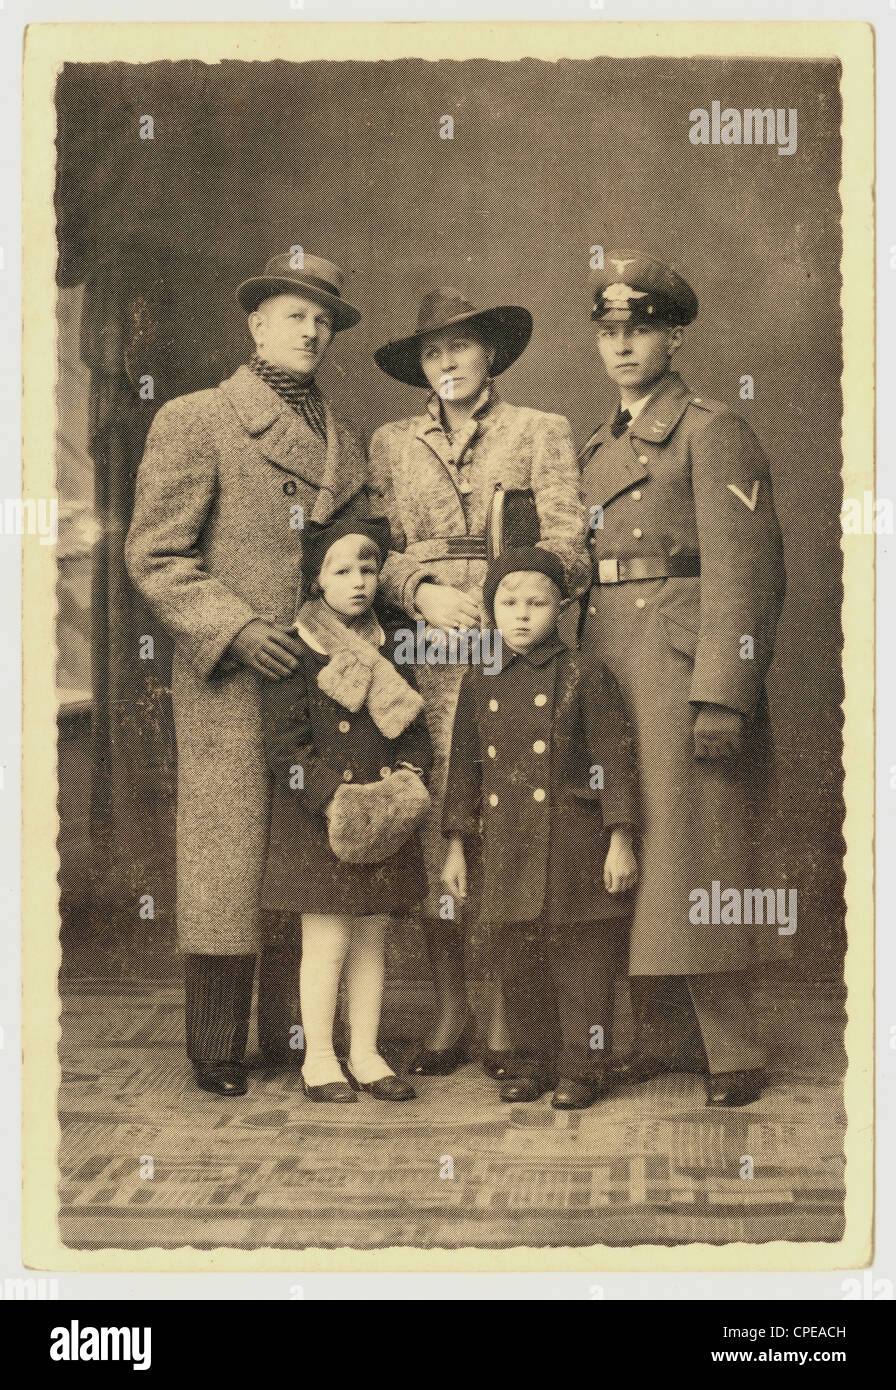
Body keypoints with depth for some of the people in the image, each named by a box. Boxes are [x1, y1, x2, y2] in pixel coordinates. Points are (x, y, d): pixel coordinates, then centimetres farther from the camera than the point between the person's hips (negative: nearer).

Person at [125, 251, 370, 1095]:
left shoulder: (344, 444, 19)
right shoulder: (193, 422, 2)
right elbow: (153, 556, -4)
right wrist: (236, 629, -14)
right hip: (228, 685, -5)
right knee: (227, 860, -3)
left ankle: (298, 1037, 16)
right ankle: (216, 1049, 8)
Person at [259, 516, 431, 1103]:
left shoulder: (390, 649, 10)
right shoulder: (295, 651, -7)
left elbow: (415, 727, 13)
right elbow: (286, 743, -11)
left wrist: (408, 775, -7)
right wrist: (335, 797, -20)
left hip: (383, 816, 5)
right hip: (319, 819, -5)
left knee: (372, 940, 10)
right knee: (327, 941, -2)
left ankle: (366, 1055, 21)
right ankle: (320, 1059, 12)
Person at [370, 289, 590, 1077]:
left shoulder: (542, 434, 10)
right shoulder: (393, 445, 17)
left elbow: (565, 543, 1)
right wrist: (423, 593, -9)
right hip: (427, 657, 2)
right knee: (433, 833, -2)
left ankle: (506, 1020, 4)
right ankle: (449, 1016, 9)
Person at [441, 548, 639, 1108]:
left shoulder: (585, 676, -3)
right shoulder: (479, 683, 9)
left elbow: (615, 760, -5)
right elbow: (465, 766, 14)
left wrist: (620, 841, -9)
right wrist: (457, 845, 12)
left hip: (574, 845, -4)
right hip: (508, 849, 4)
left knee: (581, 961, 2)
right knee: (517, 965, 9)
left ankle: (584, 1067, 14)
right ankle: (534, 1061, 24)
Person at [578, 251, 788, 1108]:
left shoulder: (712, 433, -4)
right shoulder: (599, 450, 19)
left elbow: (747, 573, -12)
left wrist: (722, 697, -19)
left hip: (682, 673, -7)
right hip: (608, 672, 7)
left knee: (688, 857, -7)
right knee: (629, 858, 8)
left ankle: (731, 1051, 3)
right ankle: (663, 1038, 17)